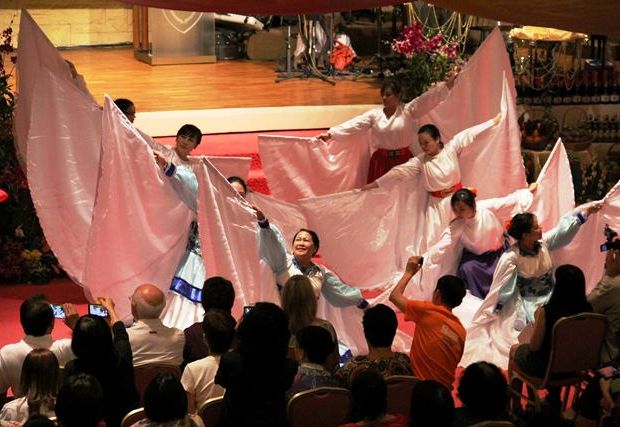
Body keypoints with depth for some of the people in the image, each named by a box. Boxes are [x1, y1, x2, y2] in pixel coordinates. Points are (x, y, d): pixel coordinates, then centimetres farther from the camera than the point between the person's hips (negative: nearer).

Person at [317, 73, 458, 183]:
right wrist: (330, 134, -14)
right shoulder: (375, 114, 3)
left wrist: (447, 85, -25)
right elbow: (355, 124, -4)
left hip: (404, 161, -2)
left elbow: (427, 99, -12)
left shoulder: (408, 111, -2)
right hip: (381, 162, 2)